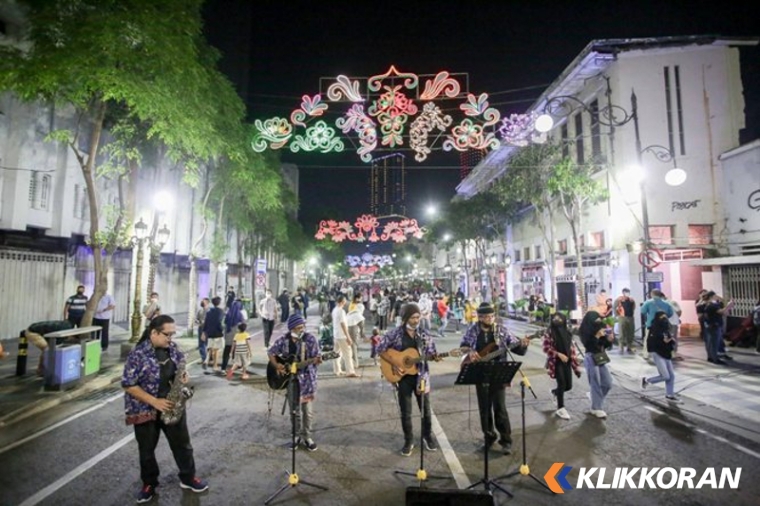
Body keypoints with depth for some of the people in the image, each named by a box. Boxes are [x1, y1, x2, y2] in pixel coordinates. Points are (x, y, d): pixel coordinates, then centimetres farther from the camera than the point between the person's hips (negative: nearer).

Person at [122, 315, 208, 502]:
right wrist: (154, 401, -23)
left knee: (182, 444, 13)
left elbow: (182, 366, 12)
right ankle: (149, 484, 36)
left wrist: (183, 375, -12)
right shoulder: (138, 354, -21)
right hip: (145, 410, -4)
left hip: (172, 406, 4)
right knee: (147, 449, 15)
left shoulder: (173, 348, -4)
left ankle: (188, 478, 32)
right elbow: (128, 385, -19)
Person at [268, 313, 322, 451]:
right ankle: (297, 435, 30)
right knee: (294, 409, 13)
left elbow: (316, 357, -10)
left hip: (307, 378, -2)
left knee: (308, 410, 4)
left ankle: (306, 437, 22)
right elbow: (271, 352, 8)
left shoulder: (310, 339, -10)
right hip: (290, 378, 2)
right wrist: (276, 365, -8)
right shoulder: (283, 339, -4)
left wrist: (317, 360, -33)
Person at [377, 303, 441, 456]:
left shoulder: (424, 335, -1)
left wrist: (435, 357, -20)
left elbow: (430, 353, 4)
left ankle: (427, 435, 36)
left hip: (421, 375, 2)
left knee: (425, 408, 14)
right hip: (403, 376, -2)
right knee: (406, 411, 8)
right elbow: (380, 349, -8)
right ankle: (409, 440, 26)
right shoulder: (395, 334, -9)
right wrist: (394, 363, -15)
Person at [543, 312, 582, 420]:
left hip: (567, 361, 5)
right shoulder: (549, 332, -7)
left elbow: (571, 346, 13)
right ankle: (560, 408, 8)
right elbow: (546, 348, -10)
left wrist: (574, 361, 9)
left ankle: (555, 392, 38)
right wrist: (559, 354, -18)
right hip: (556, 362, -5)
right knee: (562, 383, -9)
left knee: (568, 385, 5)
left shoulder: (567, 332, 8)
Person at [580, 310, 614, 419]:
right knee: (596, 385, -1)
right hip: (591, 358, -6)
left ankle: (595, 398, 33)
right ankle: (597, 409, 10)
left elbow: (606, 345, 8)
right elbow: (588, 345, -20)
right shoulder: (585, 332, -8)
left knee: (608, 384, 11)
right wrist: (597, 335, -21)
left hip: (602, 358, 6)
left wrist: (609, 339, -12)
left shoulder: (601, 327, 5)